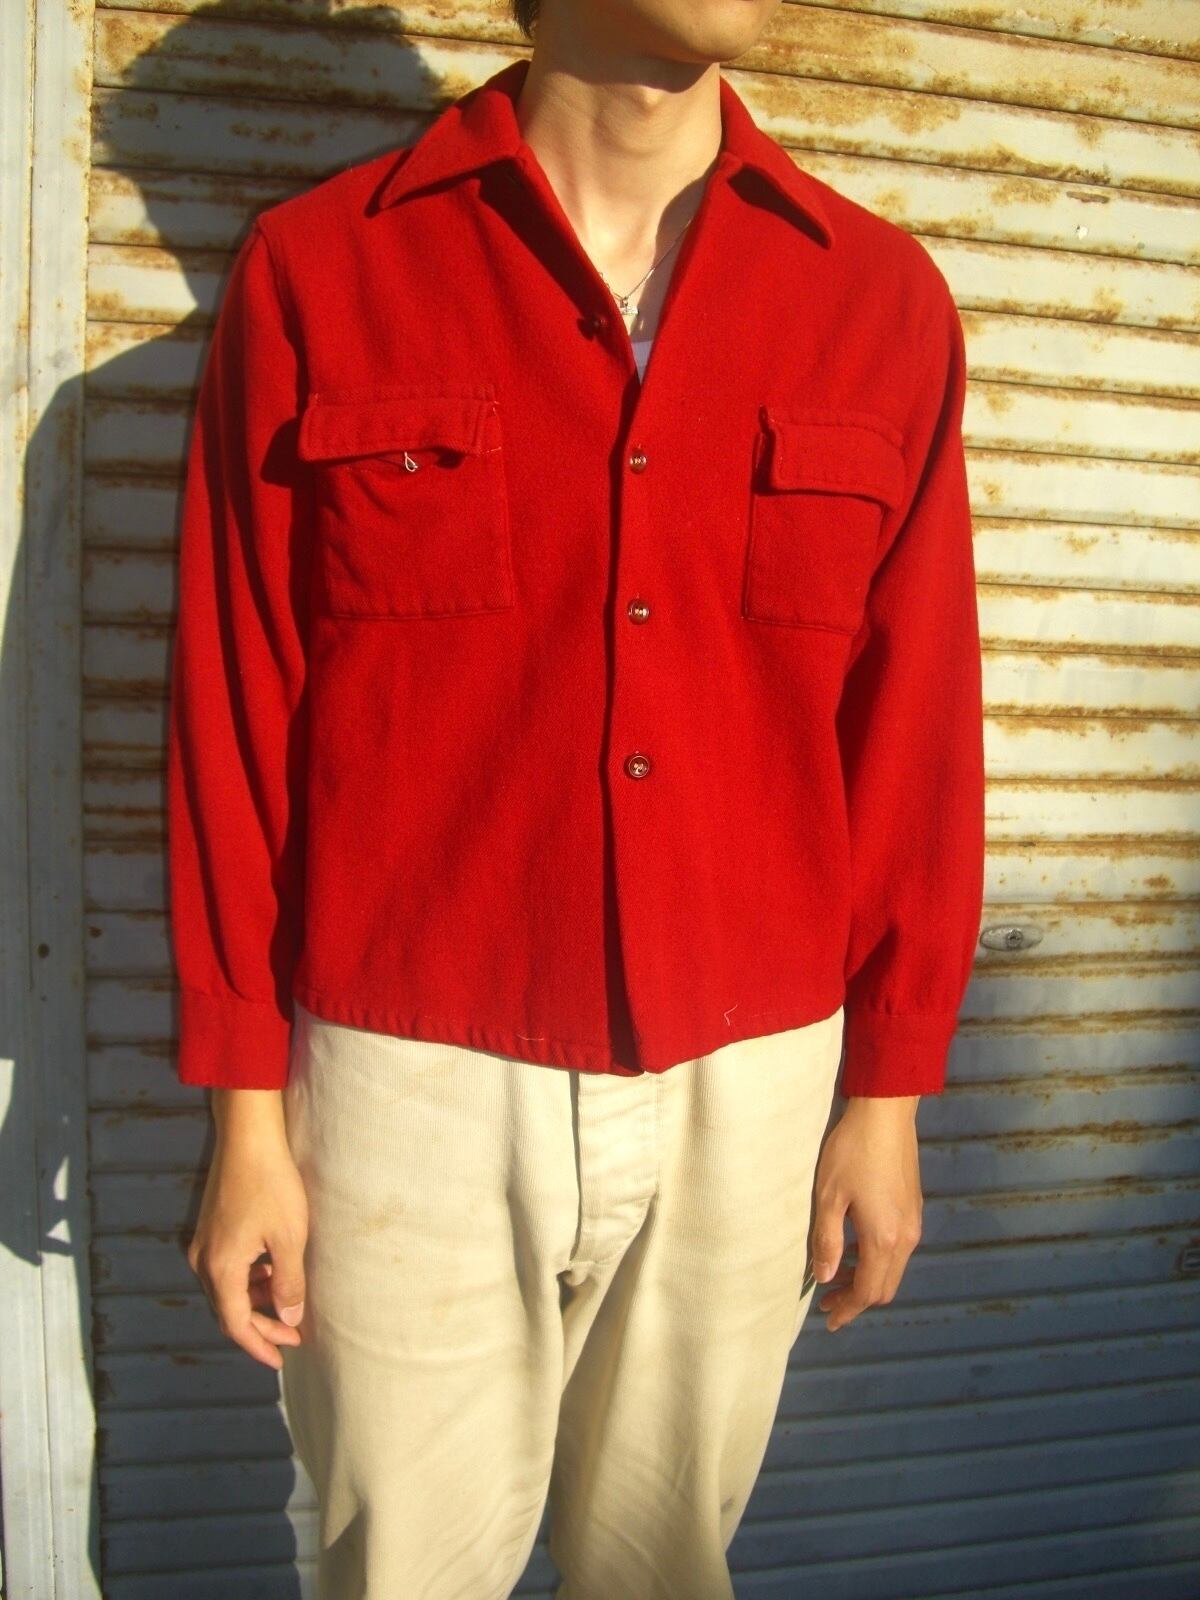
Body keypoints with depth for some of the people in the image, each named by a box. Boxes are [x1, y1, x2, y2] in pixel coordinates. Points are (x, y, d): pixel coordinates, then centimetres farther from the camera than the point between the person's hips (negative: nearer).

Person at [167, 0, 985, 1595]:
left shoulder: (884, 299, 2)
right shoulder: (316, 271, -3)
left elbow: (919, 725, 4)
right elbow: (233, 716, -2)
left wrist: (890, 1097, 5)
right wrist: (247, 1112, 0)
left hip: (750, 1095, 2)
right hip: (415, 1092, -1)